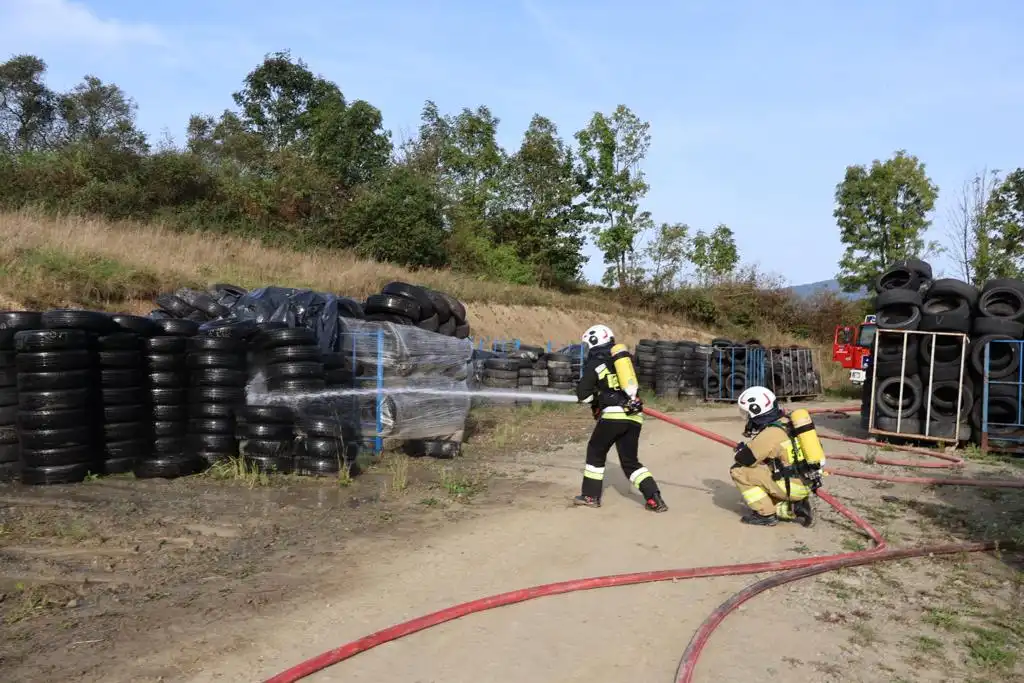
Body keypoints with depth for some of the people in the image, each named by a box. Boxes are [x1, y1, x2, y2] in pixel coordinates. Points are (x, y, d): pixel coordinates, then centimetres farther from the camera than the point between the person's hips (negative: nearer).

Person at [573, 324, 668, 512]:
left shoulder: (594, 362, 0)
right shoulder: (624, 355, 17)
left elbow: (582, 394, 1)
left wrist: (596, 400, 21)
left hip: (614, 415, -5)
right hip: (634, 415, 6)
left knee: (595, 451, 15)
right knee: (630, 460, 13)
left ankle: (591, 496, 20)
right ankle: (654, 499, 1)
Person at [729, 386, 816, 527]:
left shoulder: (769, 434, -20)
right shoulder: (787, 422, 6)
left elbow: (743, 459, -14)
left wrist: (740, 449, 8)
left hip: (793, 486, -9)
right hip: (807, 484, 9)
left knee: (738, 471, -6)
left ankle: (766, 515, 0)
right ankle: (795, 508, 9)